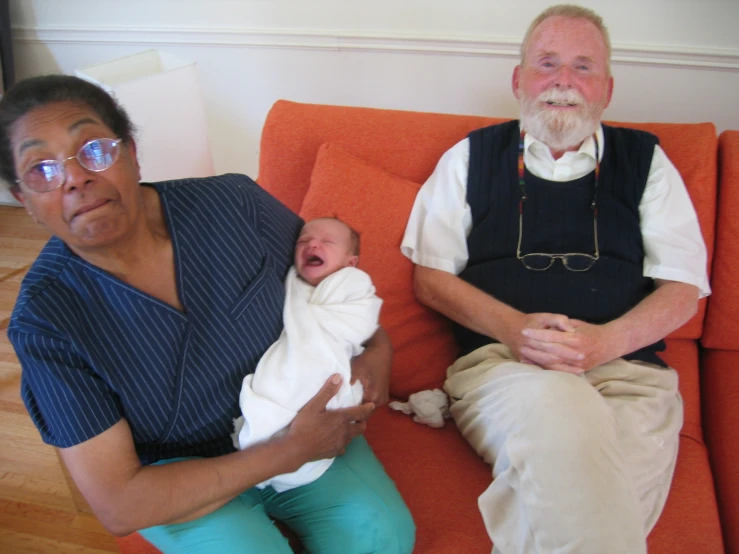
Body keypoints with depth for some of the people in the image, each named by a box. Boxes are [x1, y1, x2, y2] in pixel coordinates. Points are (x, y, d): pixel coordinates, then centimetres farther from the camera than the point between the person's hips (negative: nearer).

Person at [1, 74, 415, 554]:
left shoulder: (232, 203, -14)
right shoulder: (45, 320, -19)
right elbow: (118, 505, -20)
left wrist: (378, 348, -13)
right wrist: (289, 452, -25)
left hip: (296, 421, 2)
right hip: (179, 478, -1)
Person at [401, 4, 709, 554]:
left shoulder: (644, 160, 18)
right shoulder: (471, 158, 16)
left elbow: (683, 290, 12)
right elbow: (431, 277, 11)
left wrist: (606, 340, -8)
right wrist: (512, 326, -7)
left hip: (629, 370, 1)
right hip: (500, 361, 0)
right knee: (559, 410, -37)